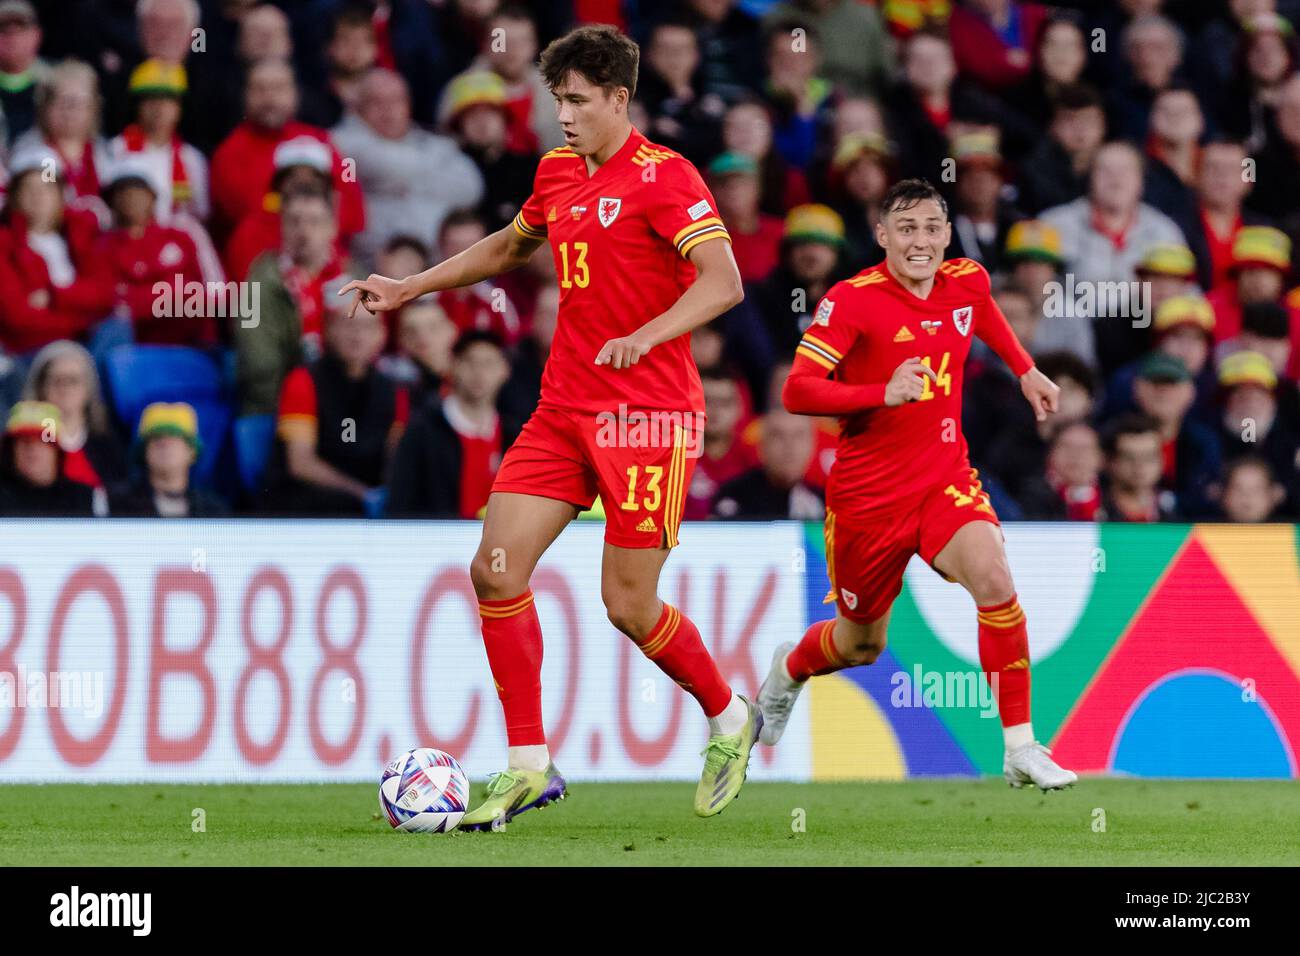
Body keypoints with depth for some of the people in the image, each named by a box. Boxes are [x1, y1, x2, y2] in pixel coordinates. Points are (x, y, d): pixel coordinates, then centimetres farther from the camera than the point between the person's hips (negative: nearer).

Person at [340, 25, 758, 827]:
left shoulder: (663, 176, -11)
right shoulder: (559, 172, 12)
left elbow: (724, 283, -21)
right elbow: (510, 247, 32)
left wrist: (645, 336, -35)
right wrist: (410, 288, 27)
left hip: (649, 415, -7)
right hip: (564, 411, 7)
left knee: (629, 604, -6)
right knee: (496, 568, -5)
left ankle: (729, 719, 21)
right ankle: (530, 767, 2)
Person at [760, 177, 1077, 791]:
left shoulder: (966, 282, -1)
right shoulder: (853, 301, -17)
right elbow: (796, 392, -24)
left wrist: (1025, 371, 27)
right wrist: (884, 393, -35)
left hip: (945, 476, 3)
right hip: (868, 489, -3)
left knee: (995, 581, -25)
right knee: (862, 643, 14)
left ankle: (1021, 750, -18)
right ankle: (788, 673, 51)